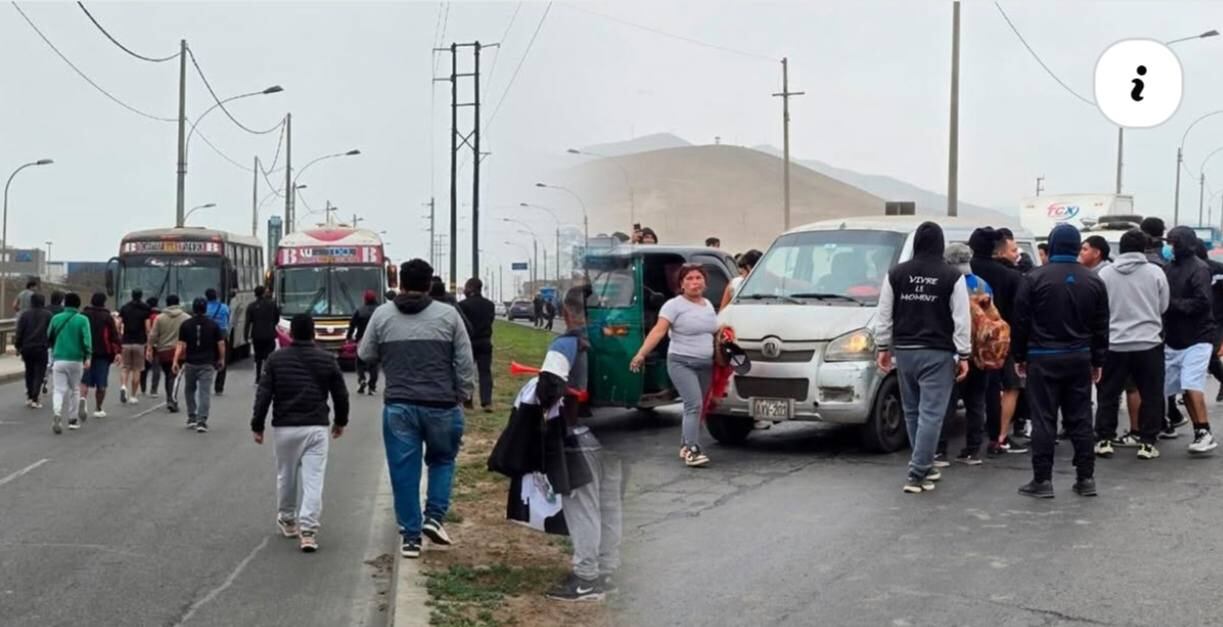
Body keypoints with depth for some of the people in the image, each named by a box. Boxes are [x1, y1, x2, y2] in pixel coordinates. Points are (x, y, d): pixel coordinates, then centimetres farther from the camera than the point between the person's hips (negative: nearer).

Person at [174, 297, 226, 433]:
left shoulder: (186, 325, -1)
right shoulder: (213, 325, 0)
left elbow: (181, 345, -7)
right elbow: (221, 344, 0)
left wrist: (176, 361, -8)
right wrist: (221, 359, 12)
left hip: (190, 362, 1)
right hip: (207, 363, -1)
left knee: (189, 390, 19)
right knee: (205, 392, -2)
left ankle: (192, 418, 20)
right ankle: (202, 421, -11)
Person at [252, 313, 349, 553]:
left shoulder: (276, 359, 0)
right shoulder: (327, 360, 2)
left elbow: (264, 395, -3)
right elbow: (341, 395, 8)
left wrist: (257, 426, 5)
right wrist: (341, 421, 23)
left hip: (284, 427, 1)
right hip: (316, 427, -1)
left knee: (285, 476, 18)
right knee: (313, 479, -3)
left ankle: (287, 520, 34)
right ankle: (308, 531, -11)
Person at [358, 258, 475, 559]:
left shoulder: (382, 315, 0)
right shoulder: (448, 315, -3)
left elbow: (365, 355, 11)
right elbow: (465, 362, -2)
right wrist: (463, 395, 8)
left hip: (398, 406, 1)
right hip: (441, 406, -1)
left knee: (404, 472, 8)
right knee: (442, 460, 20)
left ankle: (411, 537, 10)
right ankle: (434, 516, 5)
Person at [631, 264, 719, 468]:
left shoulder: (708, 305, 14)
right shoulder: (674, 305, -6)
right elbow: (658, 331, -14)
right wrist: (641, 354, -24)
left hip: (706, 365, 6)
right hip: (681, 363, -6)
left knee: (695, 406, 7)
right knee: (694, 404, -18)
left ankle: (685, 445, 20)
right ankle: (692, 450, -19)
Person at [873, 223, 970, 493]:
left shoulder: (896, 274, 3)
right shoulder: (952, 276, -7)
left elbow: (884, 314, 6)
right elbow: (962, 320, -7)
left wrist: (883, 347, 15)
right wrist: (964, 355, -1)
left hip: (904, 350, 4)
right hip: (937, 353, -4)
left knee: (912, 411, 16)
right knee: (931, 413, -4)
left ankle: (924, 466, 26)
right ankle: (917, 473, -10)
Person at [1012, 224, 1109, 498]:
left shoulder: (1036, 278, -8)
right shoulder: (1093, 281, 5)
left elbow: (1020, 322, -6)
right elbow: (1101, 325, 9)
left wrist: (1020, 356, 4)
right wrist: (1098, 361, 15)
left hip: (1043, 358, -4)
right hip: (1080, 358, 4)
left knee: (1043, 419, -1)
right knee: (1080, 418, 9)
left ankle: (1042, 480, 1)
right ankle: (1086, 478, 13)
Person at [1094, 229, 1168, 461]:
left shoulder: (1105, 273, -2)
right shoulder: (1155, 272, -2)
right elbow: (1163, 307, 5)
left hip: (1114, 344, 1)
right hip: (1149, 343, -1)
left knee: (1108, 395, 11)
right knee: (1151, 395, 9)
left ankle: (1104, 440, 11)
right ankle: (1147, 442, 8)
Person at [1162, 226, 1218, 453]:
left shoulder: (1199, 269, -11)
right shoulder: (1169, 268, 8)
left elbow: (1202, 303, -21)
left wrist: (1172, 304, -19)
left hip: (1197, 339, -7)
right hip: (1175, 339, 7)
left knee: (1192, 386, -15)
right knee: (1184, 388, 9)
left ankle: (1205, 433, -12)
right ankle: (1200, 432, 18)